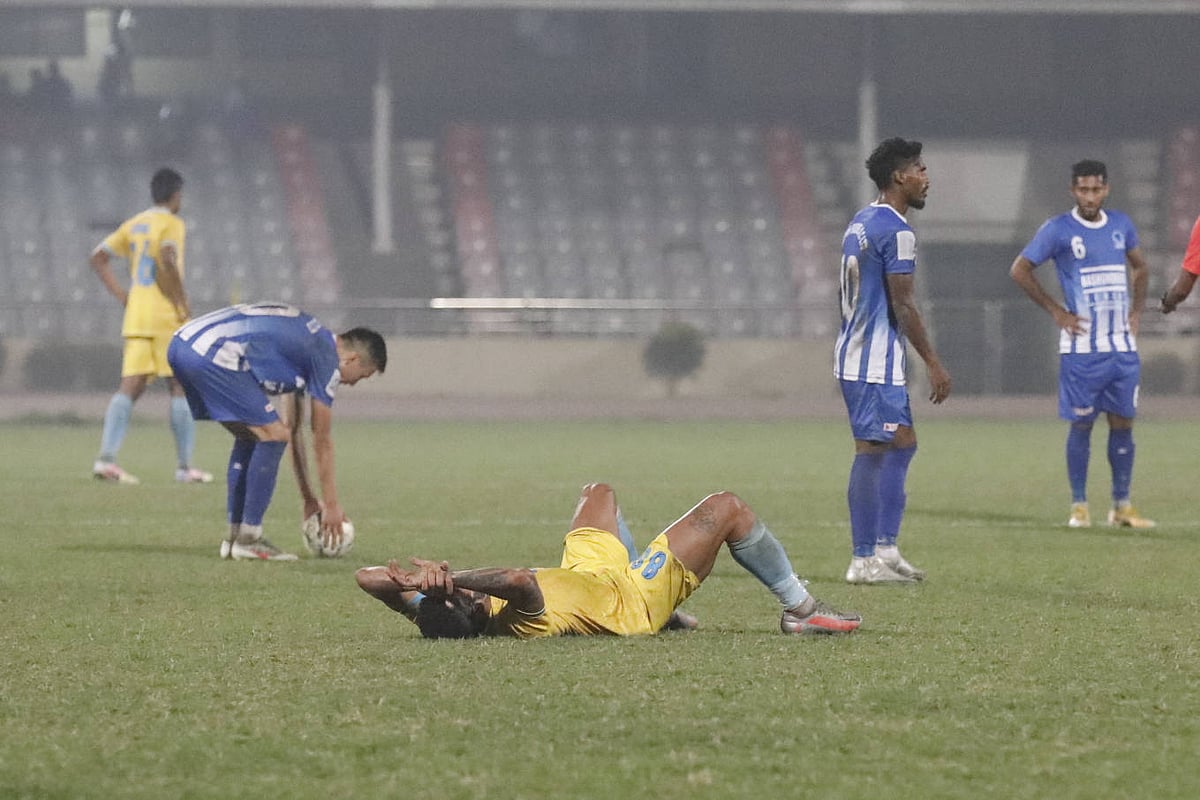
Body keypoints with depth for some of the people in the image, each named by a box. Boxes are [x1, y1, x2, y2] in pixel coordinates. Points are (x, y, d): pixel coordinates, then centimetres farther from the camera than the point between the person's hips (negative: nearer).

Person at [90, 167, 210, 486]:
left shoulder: (133, 224, 15)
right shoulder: (172, 224, -6)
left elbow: (98, 257, 14)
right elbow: (167, 259, -24)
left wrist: (121, 295, 13)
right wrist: (182, 302, -16)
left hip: (136, 317, 6)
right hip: (167, 316, -6)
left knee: (130, 388, 1)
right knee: (181, 387, 1)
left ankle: (106, 457, -13)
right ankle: (184, 466, 1)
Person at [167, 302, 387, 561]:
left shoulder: (309, 342, 28)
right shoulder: (327, 358, 1)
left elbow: (295, 429, 34)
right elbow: (322, 441, 5)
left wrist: (308, 498, 37)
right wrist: (331, 505, 14)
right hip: (211, 354, -10)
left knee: (249, 437, 21)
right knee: (272, 436, -3)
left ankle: (235, 536, 19)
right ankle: (248, 538, -2)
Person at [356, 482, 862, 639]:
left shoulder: (435, 617, -29)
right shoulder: (527, 625, -47)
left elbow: (367, 578, -28)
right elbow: (520, 580, -67)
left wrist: (413, 576, -47)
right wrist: (454, 575, -63)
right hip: (636, 603, -7)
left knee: (598, 493, 32)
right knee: (725, 509, -2)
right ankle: (801, 610, 19)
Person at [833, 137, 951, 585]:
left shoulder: (860, 224, 15)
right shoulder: (897, 232, -15)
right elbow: (902, 305, -17)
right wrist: (933, 363, -12)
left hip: (853, 356, 10)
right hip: (877, 363, -10)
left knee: (902, 443, 15)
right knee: (872, 452, -8)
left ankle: (885, 551, 14)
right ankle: (864, 560, -8)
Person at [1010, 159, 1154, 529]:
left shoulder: (1121, 225, 8)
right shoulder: (1058, 230, -6)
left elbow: (1140, 267, 25)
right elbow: (1020, 270, -1)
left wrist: (1136, 311, 11)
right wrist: (1056, 310, -5)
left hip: (1122, 345, 4)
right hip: (1081, 346, -4)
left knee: (1123, 422, 4)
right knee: (1081, 423, -1)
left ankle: (1122, 506, 11)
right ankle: (1079, 506, 6)